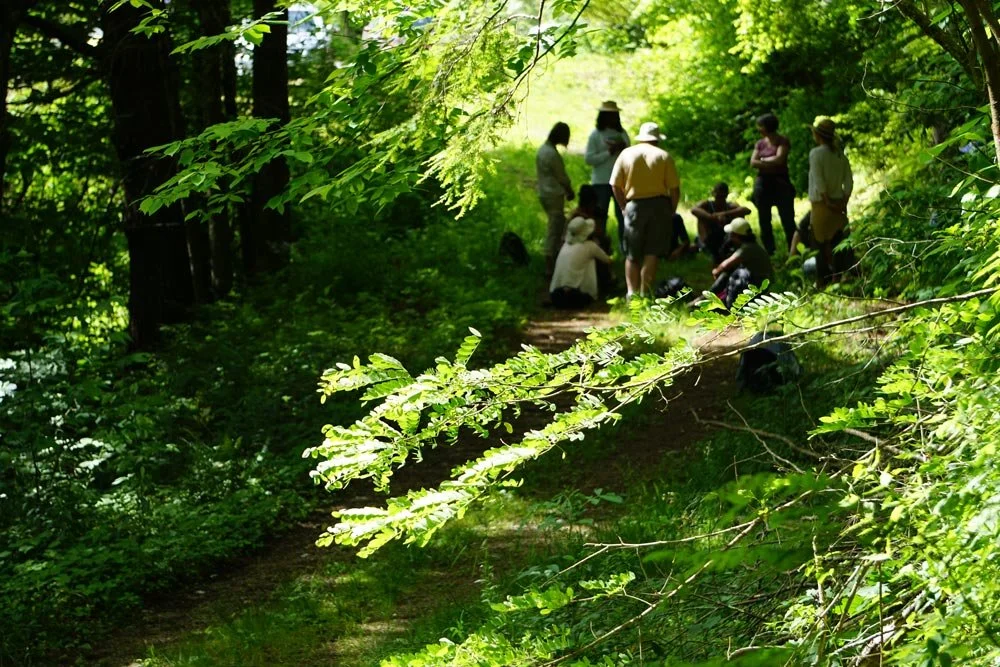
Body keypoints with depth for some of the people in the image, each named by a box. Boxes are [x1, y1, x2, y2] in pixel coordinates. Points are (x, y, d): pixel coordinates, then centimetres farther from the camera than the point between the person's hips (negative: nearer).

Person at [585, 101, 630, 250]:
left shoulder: (622, 134, 9)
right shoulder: (595, 135, -2)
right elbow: (588, 158, -9)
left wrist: (623, 148, -9)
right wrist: (609, 153, -15)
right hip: (601, 182, -3)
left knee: (623, 215, 2)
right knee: (600, 217, 2)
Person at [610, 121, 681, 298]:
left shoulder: (626, 154, 4)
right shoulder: (663, 156, 0)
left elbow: (615, 185, 0)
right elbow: (674, 188, -5)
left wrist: (624, 207, 9)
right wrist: (672, 211, 7)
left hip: (634, 205, 1)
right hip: (659, 204, -1)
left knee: (632, 254, 10)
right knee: (652, 253, 3)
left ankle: (632, 291, 3)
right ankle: (645, 291, -1)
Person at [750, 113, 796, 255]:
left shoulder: (783, 141, -2)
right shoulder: (760, 143, 10)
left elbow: (779, 159, -15)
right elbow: (753, 162, 0)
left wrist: (763, 160, -3)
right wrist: (772, 162, -10)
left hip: (780, 182, -5)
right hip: (763, 183, 5)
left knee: (787, 219, -6)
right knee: (764, 221, 6)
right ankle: (769, 252, 13)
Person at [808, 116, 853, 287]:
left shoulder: (816, 153, -12)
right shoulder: (840, 154, 6)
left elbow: (819, 181, -17)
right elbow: (849, 181, 2)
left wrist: (827, 202, -13)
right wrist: (844, 201, 2)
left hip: (822, 204, -5)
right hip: (838, 205, 6)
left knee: (822, 243, 3)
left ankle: (823, 280, 6)